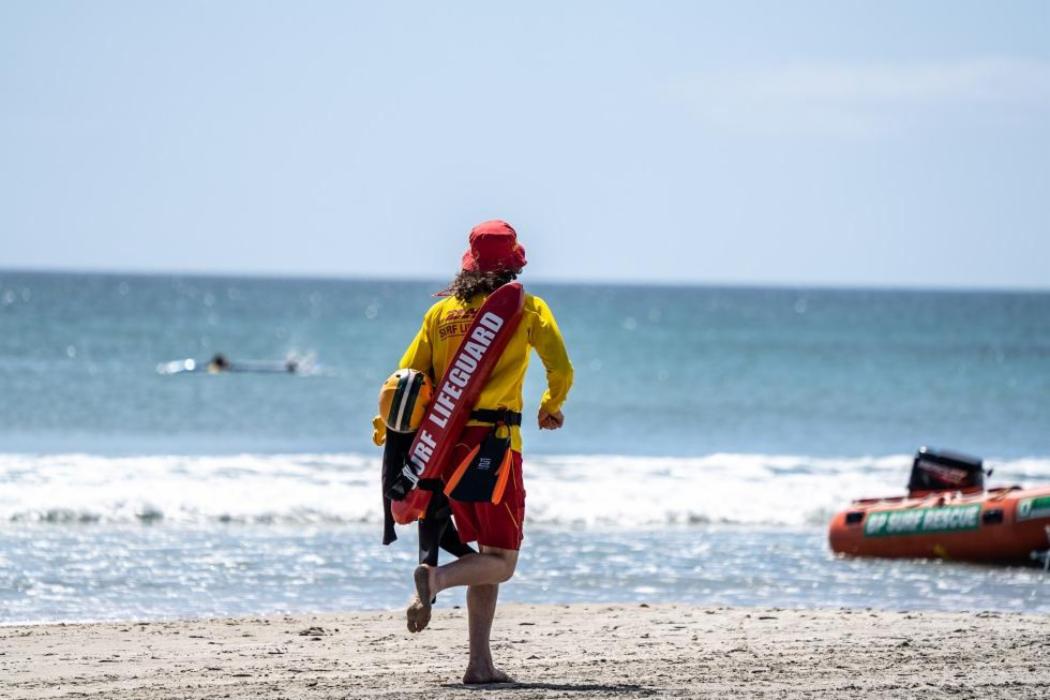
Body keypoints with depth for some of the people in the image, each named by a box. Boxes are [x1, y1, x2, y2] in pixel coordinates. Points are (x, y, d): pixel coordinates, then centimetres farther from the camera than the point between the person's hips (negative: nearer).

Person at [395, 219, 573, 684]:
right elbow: (561, 370, -7)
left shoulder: (441, 311, 12)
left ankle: (480, 663, 6)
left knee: (487, 554, 15)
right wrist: (551, 408, 13)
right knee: (501, 562, 0)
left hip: (445, 442, 5)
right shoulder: (526, 307, 2)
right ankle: (434, 578, -30)